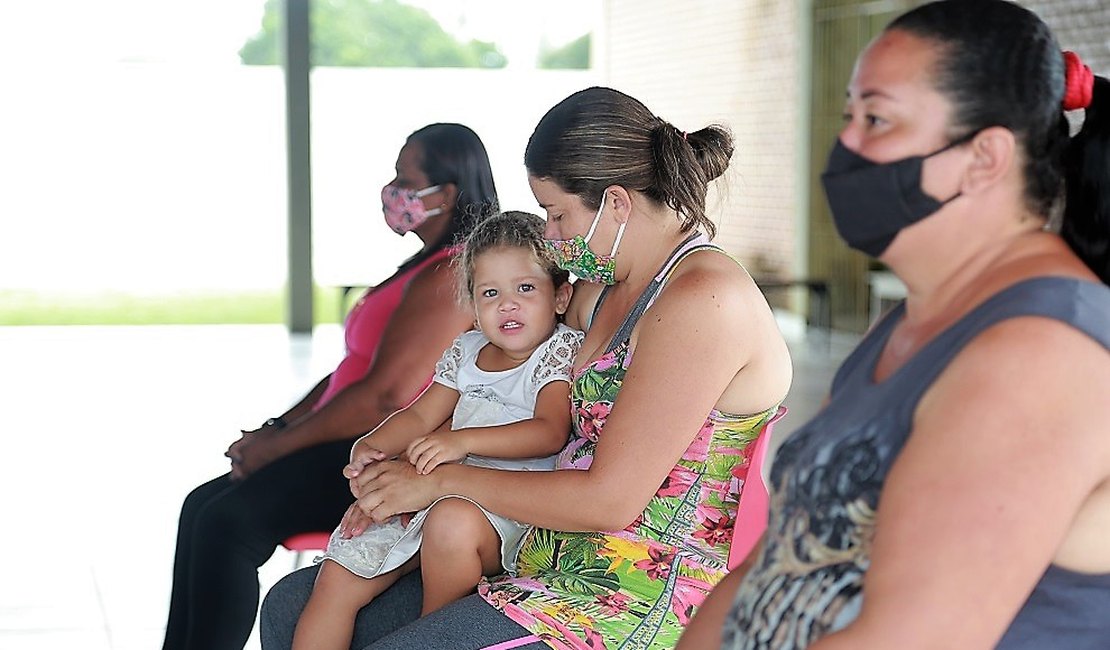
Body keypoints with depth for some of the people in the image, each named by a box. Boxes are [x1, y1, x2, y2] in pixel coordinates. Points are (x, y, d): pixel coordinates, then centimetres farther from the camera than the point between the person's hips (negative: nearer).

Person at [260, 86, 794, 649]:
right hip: (556, 567, 10)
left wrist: (441, 480, -10)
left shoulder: (705, 301, -17)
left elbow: (609, 500, -20)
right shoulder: (601, 288, 13)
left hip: (644, 596, -10)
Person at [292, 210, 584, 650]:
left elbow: (550, 432, -19)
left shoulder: (562, 350, -5)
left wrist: (463, 440, -29)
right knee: (337, 577, -4)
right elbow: (420, 416, 18)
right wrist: (369, 448, -3)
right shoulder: (467, 351, 16)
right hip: (447, 492, 7)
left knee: (453, 521, -39)